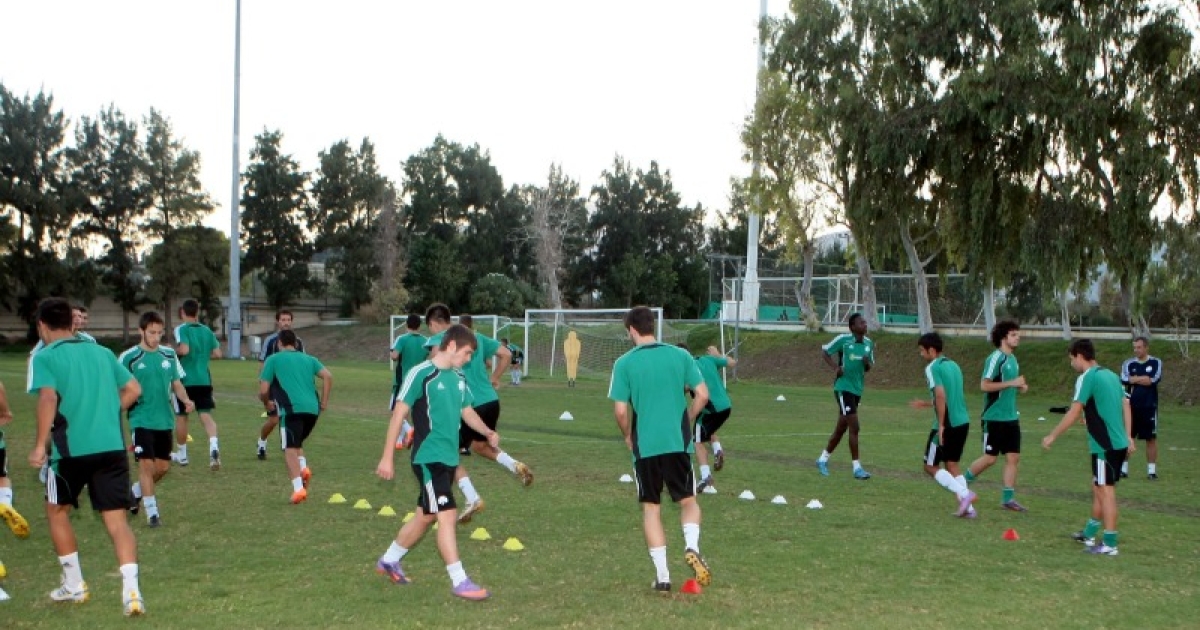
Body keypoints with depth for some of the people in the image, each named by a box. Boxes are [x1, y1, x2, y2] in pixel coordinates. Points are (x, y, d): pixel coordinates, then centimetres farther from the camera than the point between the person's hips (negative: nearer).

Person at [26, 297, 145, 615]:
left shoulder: (45, 357, -2)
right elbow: (133, 389, 13)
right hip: (112, 447, 3)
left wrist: (39, 445, -17)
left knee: (57, 510, 21)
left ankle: (74, 584, 26)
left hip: (71, 449, -3)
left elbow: (48, 398, -18)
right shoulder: (102, 352, 14)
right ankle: (131, 590, -15)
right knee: (117, 520, 2)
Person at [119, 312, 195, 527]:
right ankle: (152, 512, 2)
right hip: (142, 420, -5)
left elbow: (176, 383, 11)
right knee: (146, 464, -8)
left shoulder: (169, 355, 5)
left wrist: (186, 400, -6)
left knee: (163, 466, 9)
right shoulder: (128, 358, -7)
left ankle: (136, 492, 35)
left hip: (165, 420, 5)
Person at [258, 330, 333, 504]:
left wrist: (267, 403, 27)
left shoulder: (273, 360, 13)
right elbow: (328, 376, 7)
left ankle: (298, 488, -20)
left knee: (290, 449, -3)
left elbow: (264, 390, 6)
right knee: (297, 442, 25)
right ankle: (303, 467, -2)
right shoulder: (308, 359, 24)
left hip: (291, 409, -5)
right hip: (312, 408, 5)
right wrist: (324, 401, 13)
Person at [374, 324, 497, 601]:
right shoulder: (421, 374, -13)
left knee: (426, 516, 17)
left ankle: (389, 560, 35)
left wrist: (487, 432, 0)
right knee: (447, 514, -12)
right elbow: (399, 413, -12)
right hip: (428, 458, -9)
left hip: (449, 458, 9)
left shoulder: (458, 379, 11)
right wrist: (388, 457, -13)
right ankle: (460, 581, -9)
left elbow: (467, 411, 19)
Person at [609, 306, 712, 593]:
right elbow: (703, 394, -1)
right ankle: (692, 546, -13)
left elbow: (621, 410, -8)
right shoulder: (680, 355, 2)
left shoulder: (624, 363, -4)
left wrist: (628, 436, 11)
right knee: (688, 501, 16)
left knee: (651, 508, 11)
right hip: (678, 443, 1)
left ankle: (662, 576, 8)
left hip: (645, 446, -1)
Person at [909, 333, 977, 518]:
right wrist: (926, 404, 34)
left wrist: (941, 425, -20)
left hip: (947, 424, -8)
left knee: (930, 466, 4)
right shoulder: (953, 365, 16)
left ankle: (964, 494, -11)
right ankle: (967, 508, 8)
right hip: (963, 422, 8)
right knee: (951, 464, 16)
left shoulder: (932, 368, -9)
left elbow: (941, 395, -22)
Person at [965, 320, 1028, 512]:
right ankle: (962, 482, 18)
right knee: (990, 458, -3)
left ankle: (1008, 498, 8)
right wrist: (1011, 383, -21)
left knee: (1013, 457, 3)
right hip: (995, 417, -8)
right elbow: (985, 385, -20)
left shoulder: (1012, 359, 13)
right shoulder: (995, 358, -14)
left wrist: (1020, 387, 5)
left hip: (1011, 417, 8)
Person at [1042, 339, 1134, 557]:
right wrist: (1128, 437, 16)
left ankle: (1110, 544, -1)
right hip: (1119, 443, 9)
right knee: (1098, 488, 19)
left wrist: (1052, 436, -9)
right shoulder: (1111, 375, 14)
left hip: (1106, 445, -9)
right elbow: (1126, 406, 14)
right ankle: (1089, 534, 31)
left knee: (1106, 491, -4)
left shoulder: (1087, 378, -11)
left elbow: (1074, 413, -16)